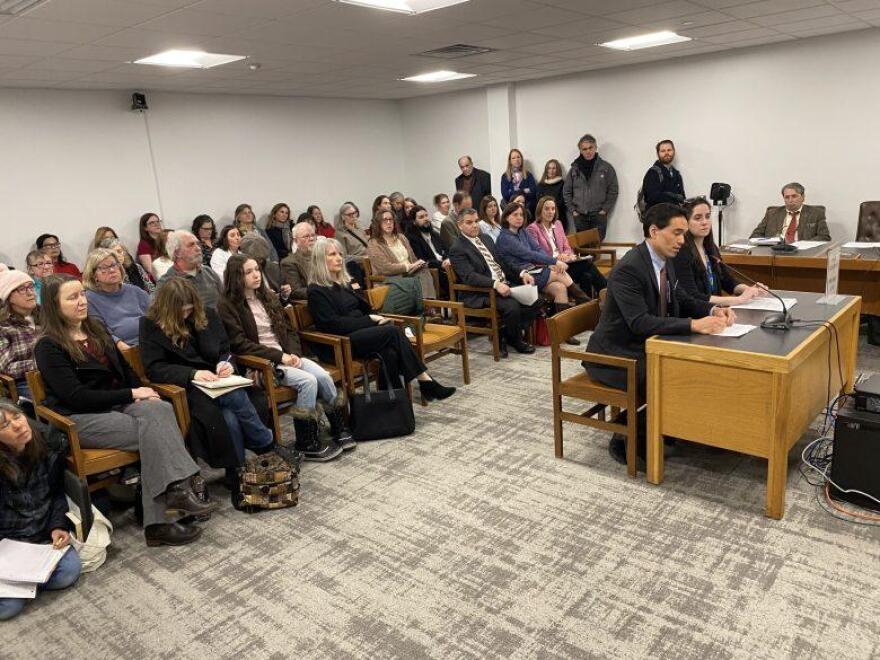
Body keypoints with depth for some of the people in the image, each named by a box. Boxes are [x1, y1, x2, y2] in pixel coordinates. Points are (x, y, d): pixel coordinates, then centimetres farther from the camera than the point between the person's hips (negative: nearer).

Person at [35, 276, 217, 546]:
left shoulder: (97, 332, 19)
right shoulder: (48, 347, -3)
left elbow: (125, 370, 20)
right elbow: (76, 397, -13)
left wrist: (143, 393, -2)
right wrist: (132, 395, -15)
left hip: (115, 405, 5)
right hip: (79, 419, -5)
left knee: (159, 409, -29)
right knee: (155, 432, -30)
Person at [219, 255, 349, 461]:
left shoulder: (268, 297, 15)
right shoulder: (229, 306, -5)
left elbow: (289, 330, 15)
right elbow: (240, 344, -13)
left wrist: (293, 353, -6)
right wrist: (279, 356, -17)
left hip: (286, 355, 6)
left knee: (324, 376, -19)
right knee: (308, 381, -27)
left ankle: (339, 430, -4)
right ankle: (307, 445, -16)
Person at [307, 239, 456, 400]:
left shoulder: (344, 283, 20)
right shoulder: (316, 291, -5)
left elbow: (363, 307, 24)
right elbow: (333, 324, -13)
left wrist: (376, 318, 1)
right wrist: (370, 320, -13)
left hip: (361, 330, 7)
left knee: (389, 353, -26)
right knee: (393, 332, -25)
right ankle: (426, 381, -21)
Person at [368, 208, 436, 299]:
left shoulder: (401, 237, 21)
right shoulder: (373, 244, 0)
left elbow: (413, 259, 19)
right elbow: (385, 268, -12)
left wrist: (417, 264, -6)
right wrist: (409, 266, -11)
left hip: (410, 274, 6)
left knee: (424, 271, -28)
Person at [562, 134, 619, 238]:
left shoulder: (606, 167, 2)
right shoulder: (574, 169, 7)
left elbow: (613, 191, 3)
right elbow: (566, 191, 11)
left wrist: (605, 210, -4)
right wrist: (572, 210, 3)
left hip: (598, 215, -2)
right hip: (579, 216, 2)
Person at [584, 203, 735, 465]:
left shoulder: (665, 262, 4)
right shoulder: (628, 269, -24)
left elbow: (683, 300, 14)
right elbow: (640, 323, -32)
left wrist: (713, 310, -6)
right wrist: (694, 325, -37)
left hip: (646, 348, 9)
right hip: (615, 357, -9)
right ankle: (625, 439, -3)